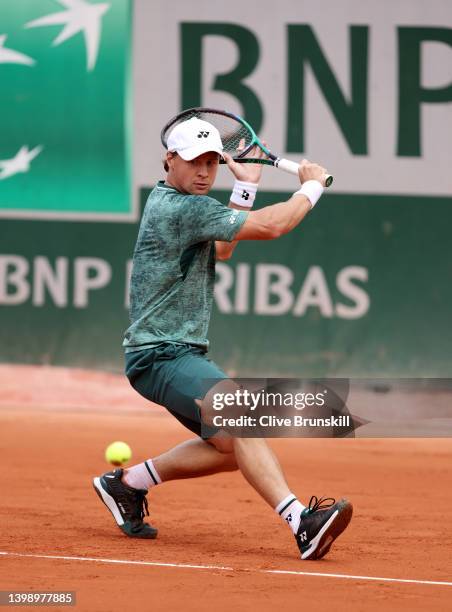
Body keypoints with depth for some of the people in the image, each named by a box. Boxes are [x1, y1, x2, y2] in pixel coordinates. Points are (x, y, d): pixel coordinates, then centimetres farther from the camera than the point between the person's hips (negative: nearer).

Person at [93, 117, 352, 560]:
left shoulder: (167, 200, 15)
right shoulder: (183, 208, -17)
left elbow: (221, 248, 31)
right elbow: (269, 226, -20)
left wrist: (245, 186, 25)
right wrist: (312, 187, -4)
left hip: (180, 354, 11)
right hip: (160, 355, -11)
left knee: (232, 448, 13)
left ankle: (128, 482, 24)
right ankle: (301, 520, -46)